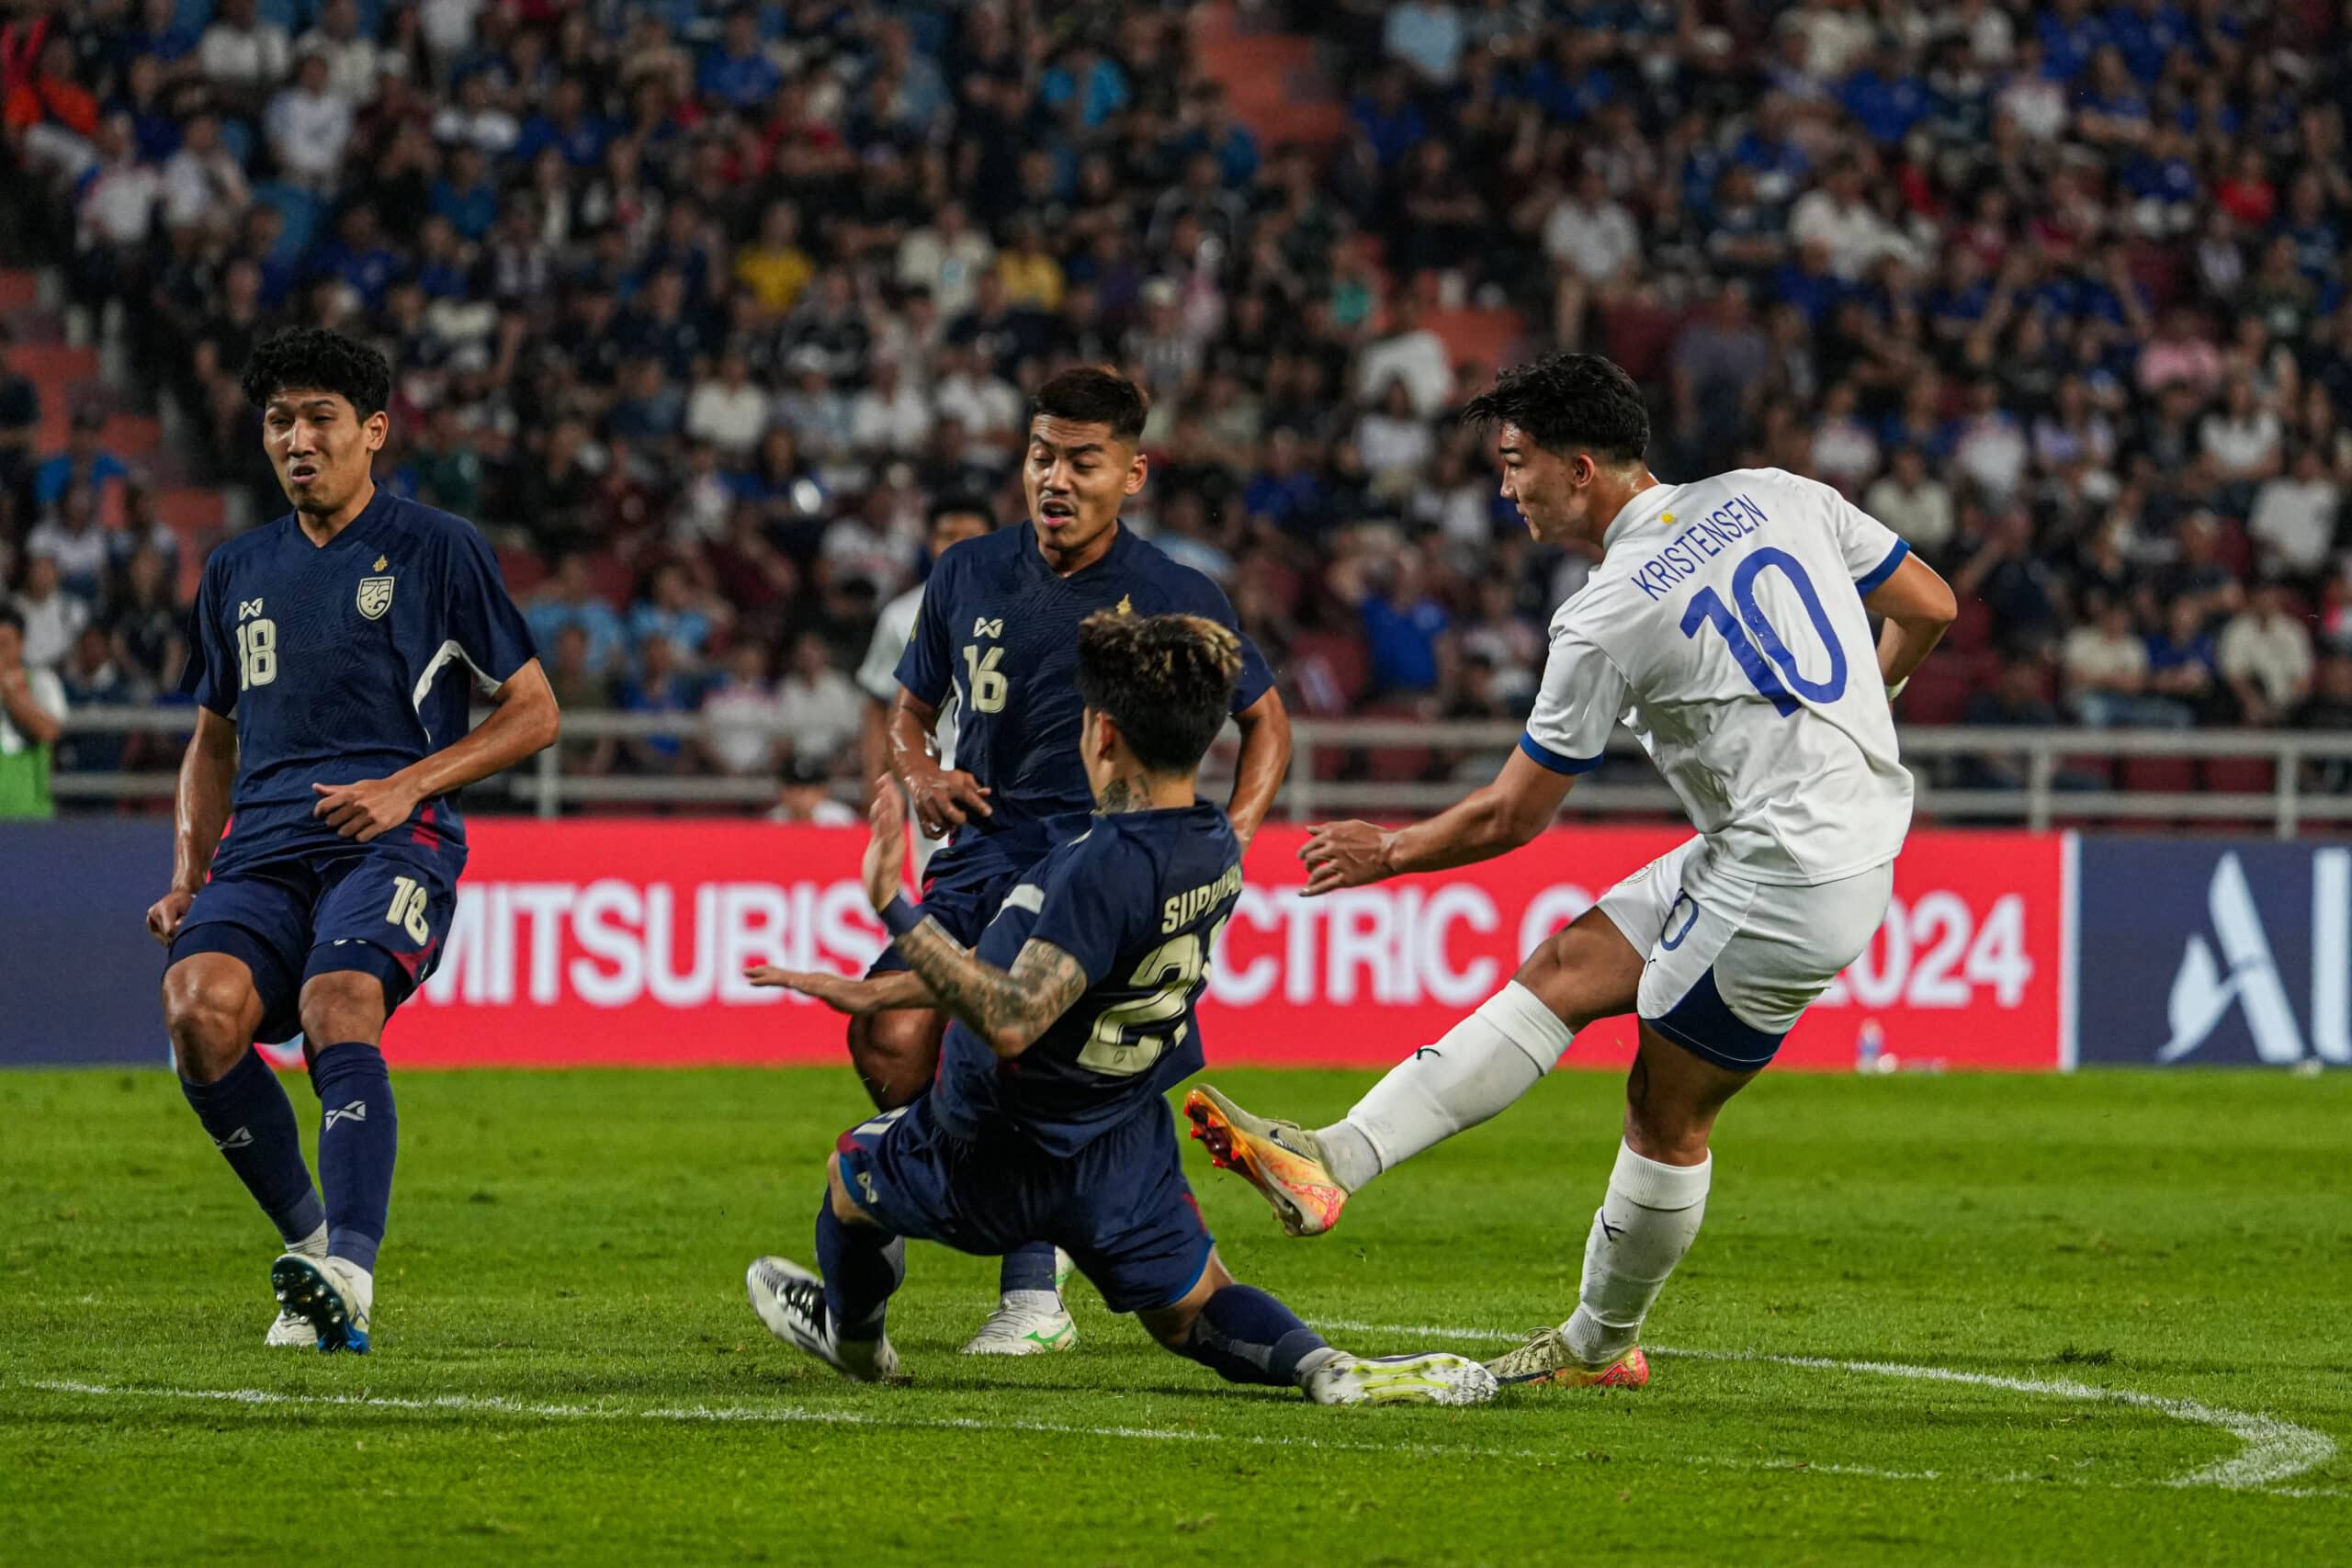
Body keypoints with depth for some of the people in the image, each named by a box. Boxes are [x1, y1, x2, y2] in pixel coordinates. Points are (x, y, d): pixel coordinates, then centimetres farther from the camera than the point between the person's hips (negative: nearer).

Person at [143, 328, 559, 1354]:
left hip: (391, 846, -4)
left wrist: (406, 785, -7)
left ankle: (348, 1277, -45)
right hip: (262, 854, 4)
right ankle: (308, 1234, -8)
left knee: (337, 1006, -34)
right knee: (198, 1006, -27)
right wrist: (187, 874, 14)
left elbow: (532, 711, 8)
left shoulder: (436, 550, 7)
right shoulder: (238, 573, 22)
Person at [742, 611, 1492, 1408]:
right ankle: (1323, 1365, -14)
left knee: (855, 1167, 26)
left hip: (996, 1162, -6)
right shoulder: (1215, 847, -5)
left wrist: (895, 910, -44)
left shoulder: (1107, 868, -34)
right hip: (1126, 1152, 6)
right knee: (1195, 1313, 16)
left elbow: (1010, 1020, -42)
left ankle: (852, 1337, 52)